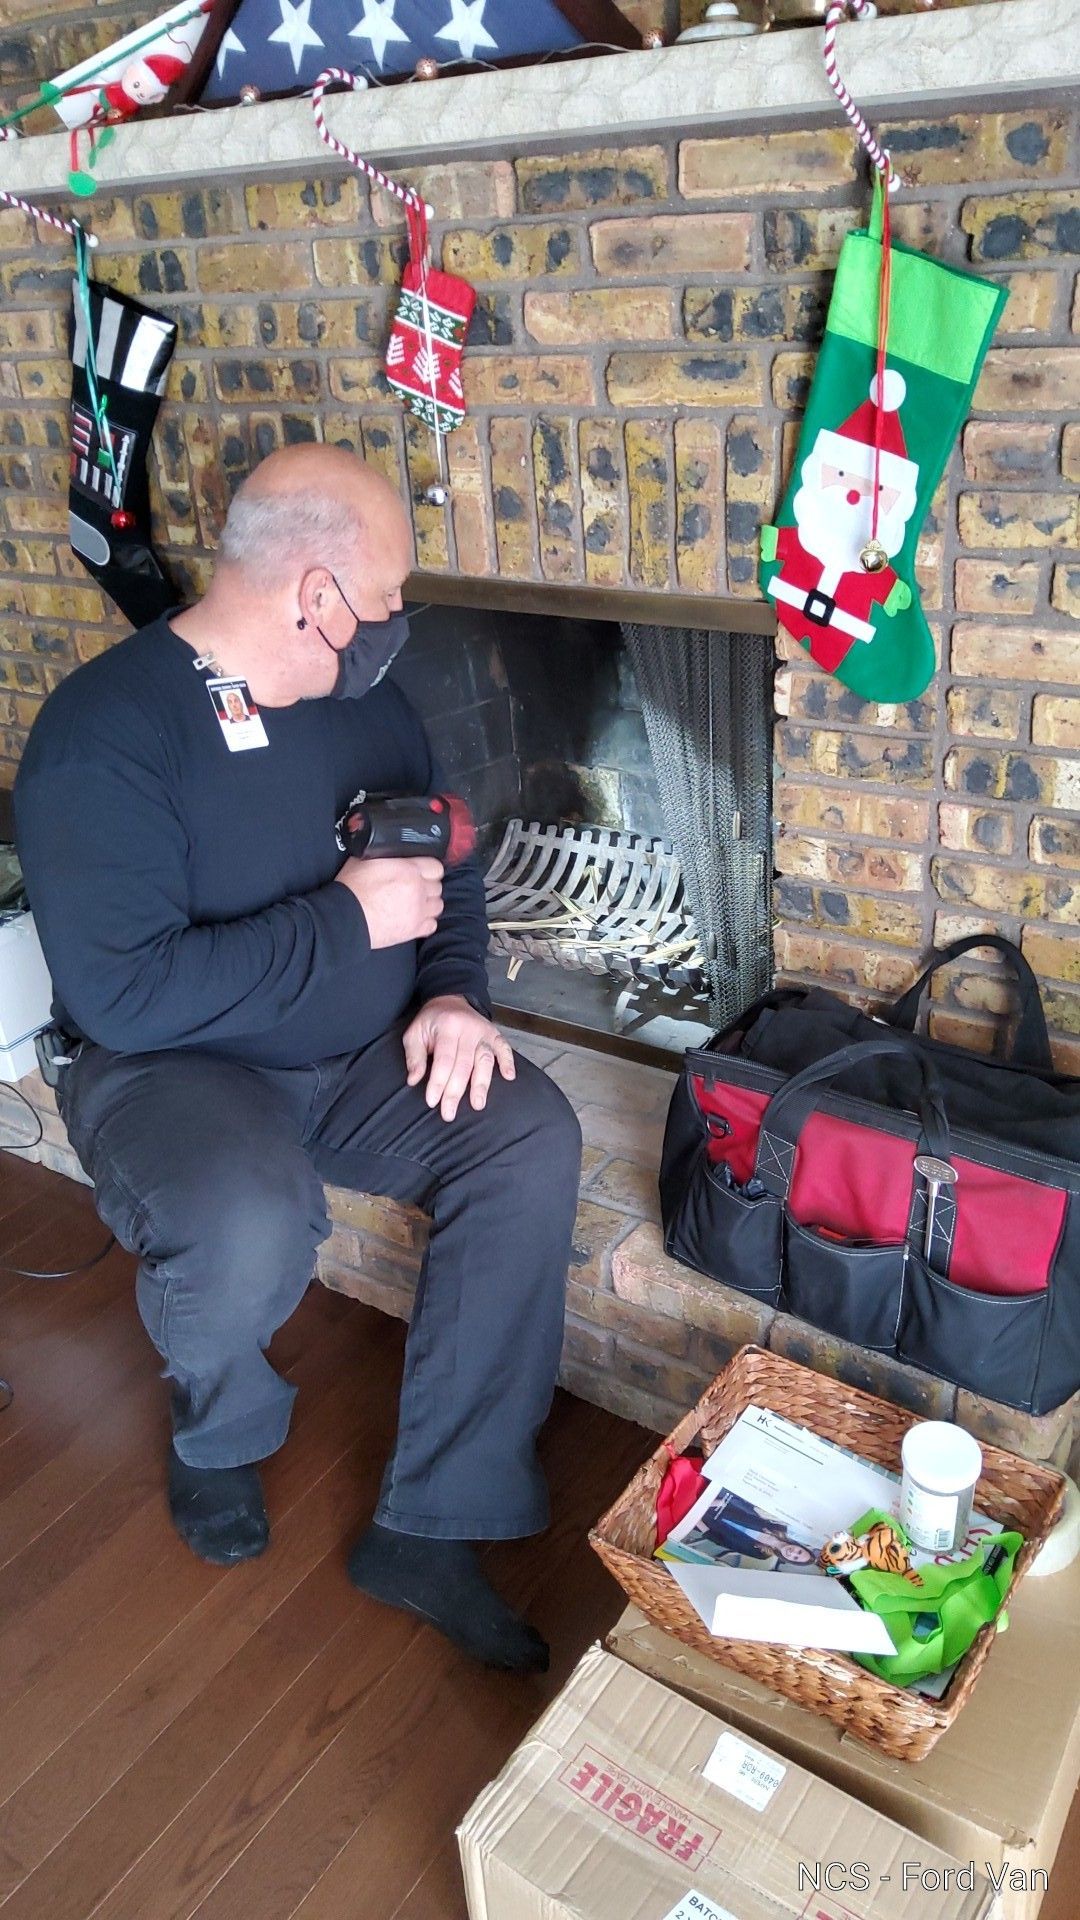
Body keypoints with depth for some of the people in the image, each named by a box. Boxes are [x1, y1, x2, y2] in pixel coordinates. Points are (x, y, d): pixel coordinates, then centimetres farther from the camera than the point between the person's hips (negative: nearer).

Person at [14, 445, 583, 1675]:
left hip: (367, 1059, 6)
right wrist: (349, 918, -23)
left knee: (532, 1144, -20)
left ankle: (428, 1526, -8)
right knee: (249, 1225, -36)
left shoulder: (365, 701, 4)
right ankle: (220, 1435, 4)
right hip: (169, 1067, -5)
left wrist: (453, 994, -6)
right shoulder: (106, 732, -18)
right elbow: (122, 994, -26)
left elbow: (444, 871, 15)